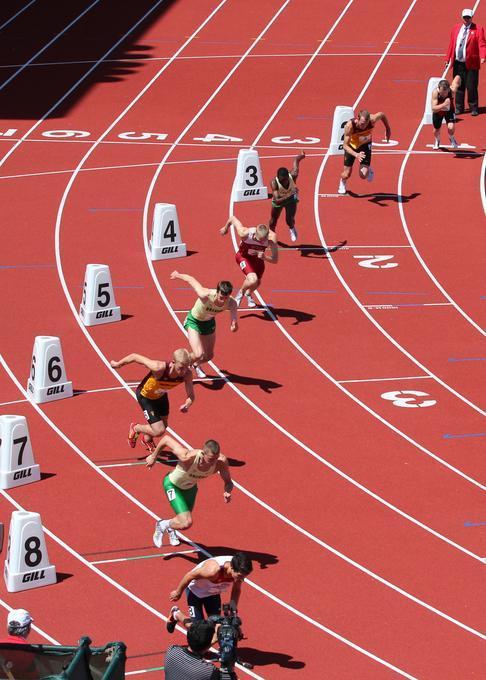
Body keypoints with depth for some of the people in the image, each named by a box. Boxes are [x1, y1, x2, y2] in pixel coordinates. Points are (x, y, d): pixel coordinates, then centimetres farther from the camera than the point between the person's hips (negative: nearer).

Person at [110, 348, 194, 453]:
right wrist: (117, 364, -13)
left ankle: (147, 439, 57)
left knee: (163, 426, 22)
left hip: (161, 395, 5)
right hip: (145, 396, -5)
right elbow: (134, 357, -32)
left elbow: (191, 396, -19)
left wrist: (187, 405, -44)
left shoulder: (187, 373, -31)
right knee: (159, 431, -9)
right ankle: (135, 428, 23)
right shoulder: (159, 368, -45)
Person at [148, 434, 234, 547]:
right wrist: (153, 457, -13)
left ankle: (170, 529, 63)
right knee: (186, 523, -19)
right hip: (173, 485, -5)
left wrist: (227, 492, -40)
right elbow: (166, 438, -30)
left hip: (190, 486, 5)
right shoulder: (188, 457, -44)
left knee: (185, 520, 26)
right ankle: (162, 525, 14)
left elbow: (228, 482, -15)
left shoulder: (221, 461, -32)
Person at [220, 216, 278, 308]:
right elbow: (233, 218, -24)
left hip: (258, 257, 3)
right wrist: (226, 228, -2)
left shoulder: (271, 237, -36)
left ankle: (248, 294, 56)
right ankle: (241, 293, 9)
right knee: (253, 280, -25)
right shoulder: (245, 234, -41)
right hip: (244, 256, -3)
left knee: (257, 283, 19)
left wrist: (265, 257, -49)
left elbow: (275, 260, -27)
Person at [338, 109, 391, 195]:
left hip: (365, 145, 1)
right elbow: (345, 145, -37)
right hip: (352, 146, -1)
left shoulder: (372, 120, -34)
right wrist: (356, 155, -55)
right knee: (346, 175, 1)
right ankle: (342, 184, 40)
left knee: (363, 175, -11)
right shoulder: (349, 126, -39)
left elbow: (382, 115, -9)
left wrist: (388, 129, 6)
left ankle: (368, 169, 28)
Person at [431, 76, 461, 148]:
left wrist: (456, 85, 2)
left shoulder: (452, 90, -36)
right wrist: (443, 105, -62)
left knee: (451, 127, -22)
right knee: (436, 130, 16)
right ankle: (437, 141, 54)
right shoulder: (435, 92, -39)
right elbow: (433, 108, -45)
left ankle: (451, 138, 16)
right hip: (438, 111, 0)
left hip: (449, 110, 0)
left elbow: (458, 77, -17)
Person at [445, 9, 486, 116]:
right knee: (459, 87, 10)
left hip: (471, 64, -4)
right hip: (458, 63, 4)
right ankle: (459, 108, 19)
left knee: (471, 87, -2)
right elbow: (451, 44, 13)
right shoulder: (456, 28, 11)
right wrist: (448, 59, 10)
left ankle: (474, 109, 9)